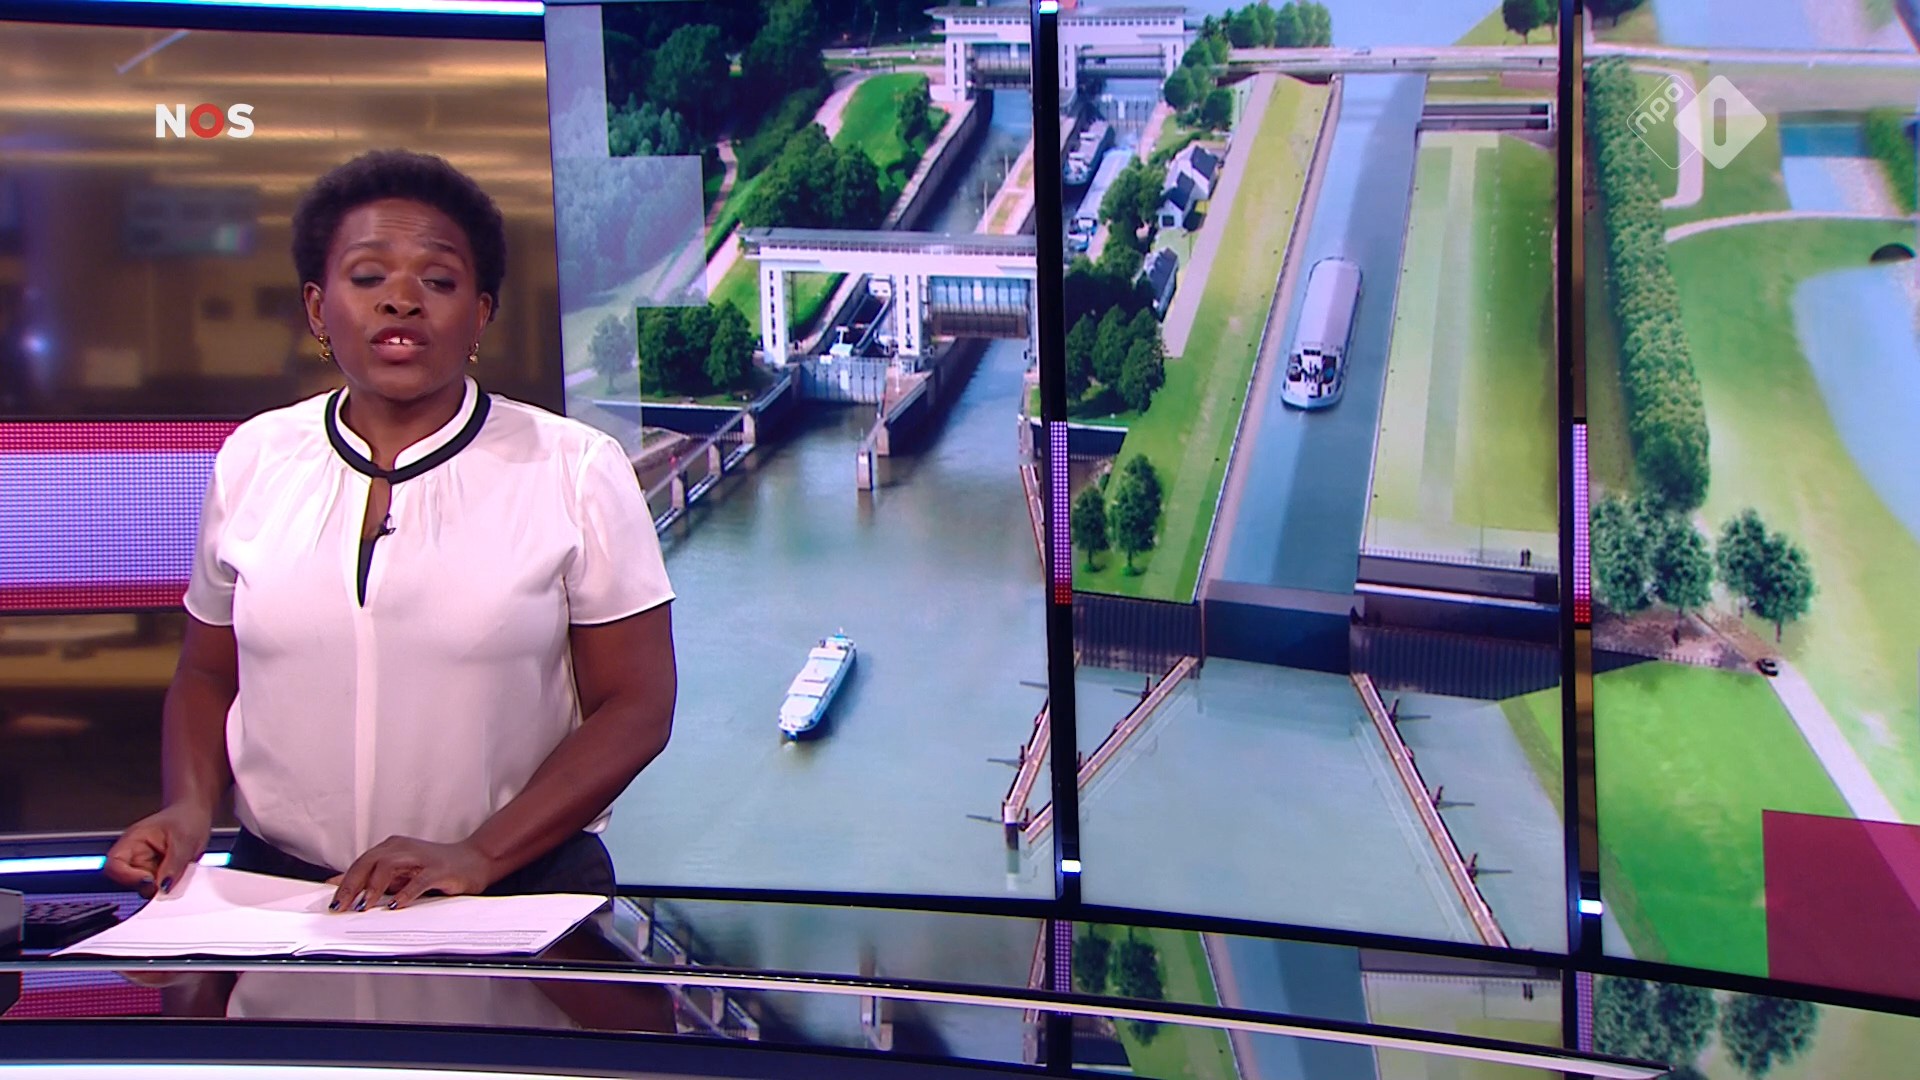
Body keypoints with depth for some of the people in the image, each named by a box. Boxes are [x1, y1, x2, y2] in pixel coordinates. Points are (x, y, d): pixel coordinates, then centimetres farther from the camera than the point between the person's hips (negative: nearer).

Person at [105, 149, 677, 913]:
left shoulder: (578, 470, 2)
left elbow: (637, 706, -1)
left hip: (522, 892, -2)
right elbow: (207, 674, 20)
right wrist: (191, 809, 0)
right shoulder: (253, 461, 11)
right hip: (281, 892, 3)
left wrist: (479, 857, -12)